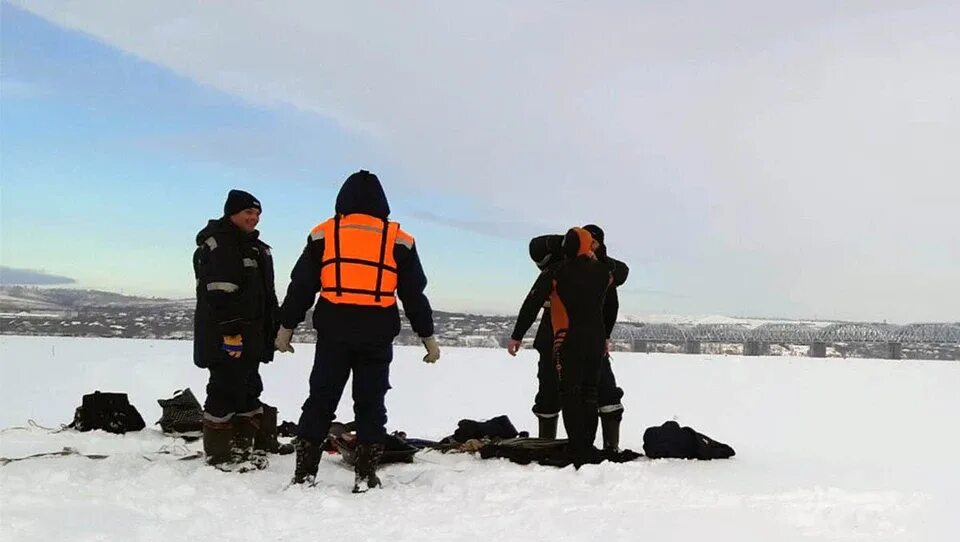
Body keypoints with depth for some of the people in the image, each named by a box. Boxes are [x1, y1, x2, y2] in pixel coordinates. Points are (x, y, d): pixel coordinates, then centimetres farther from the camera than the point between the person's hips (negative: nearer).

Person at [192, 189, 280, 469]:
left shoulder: (257, 248, 20)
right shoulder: (216, 244, -10)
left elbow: (267, 294, 24)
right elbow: (219, 294, -20)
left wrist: (276, 328, 20)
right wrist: (230, 331, -25)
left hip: (252, 336, 10)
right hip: (224, 337, -10)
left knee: (249, 391, 12)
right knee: (226, 391, -7)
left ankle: (242, 448, 21)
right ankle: (218, 454, 1)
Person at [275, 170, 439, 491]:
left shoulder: (322, 234, 7)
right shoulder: (399, 240, 7)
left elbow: (301, 286, 7)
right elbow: (414, 294, 8)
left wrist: (286, 327, 15)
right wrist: (428, 337, 14)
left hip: (333, 331, 0)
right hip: (377, 335, 0)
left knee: (320, 401, 8)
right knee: (370, 404, 8)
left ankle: (304, 473, 8)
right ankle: (366, 476, 8)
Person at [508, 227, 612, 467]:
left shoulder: (555, 272, -6)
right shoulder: (602, 271, 4)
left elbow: (532, 304, -8)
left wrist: (517, 336, -3)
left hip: (569, 340, -4)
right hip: (597, 339, 4)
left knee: (570, 395, -3)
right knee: (589, 394, 13)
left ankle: (578, 454, -10)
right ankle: (588, 449, 14)